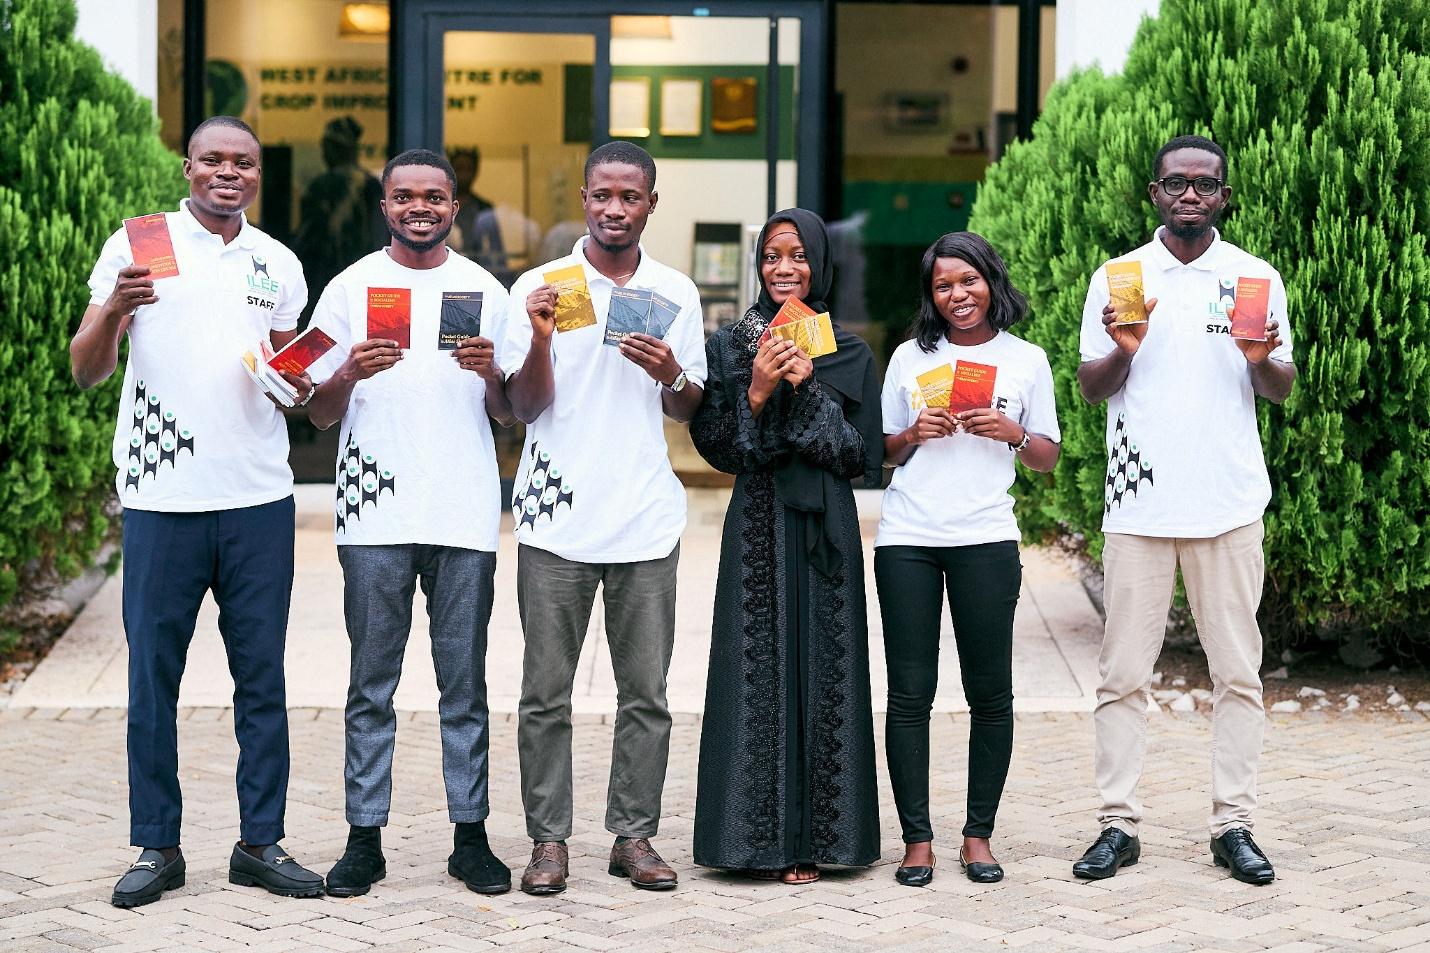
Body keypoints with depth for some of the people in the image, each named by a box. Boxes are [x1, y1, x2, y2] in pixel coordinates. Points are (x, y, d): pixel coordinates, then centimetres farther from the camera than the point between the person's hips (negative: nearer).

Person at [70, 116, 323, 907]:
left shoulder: (278, 264, 13)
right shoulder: (137, 246, 2)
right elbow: (87, 371, -3)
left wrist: (301, 385, -2)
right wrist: (112, 312, -22)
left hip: (260, 496, 3)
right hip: (162, 496, -3)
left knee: (262, 675, 5)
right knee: (153, 676, 2)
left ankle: (261, 842, 13)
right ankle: (156, 847, 10)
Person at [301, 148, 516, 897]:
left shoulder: (484, 290, 10)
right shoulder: (350, 288, 7)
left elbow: (507, 414, 10)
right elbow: (319, 414, 6)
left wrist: (491, 373, -11)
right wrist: (349, 374, -15)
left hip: (465, 513, 1)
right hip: (376, 515, 0)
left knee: (465, 684, 4)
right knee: (371, 686, 3)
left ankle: (470, 836, 10)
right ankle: (364, 838, 9)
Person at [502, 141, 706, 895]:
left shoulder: (675, 293, 10)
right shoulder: (539, 287, 2)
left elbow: (689, 411, 15)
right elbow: (524, 407, -1)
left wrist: (670, 376, -6)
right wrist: (542, 338, -17)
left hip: (645, 520, 2)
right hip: (557, 517, -2)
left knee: (645, 691, 4)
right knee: (546, 691, 1)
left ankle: (634, 835, 13)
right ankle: (548, 839, 8)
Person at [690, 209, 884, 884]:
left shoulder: (851, 353, 7)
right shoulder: (730, 345, 5)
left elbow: (865, 457, -1)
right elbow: (713, 443, -1)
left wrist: (809, 390, -10)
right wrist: (757, 391, -15)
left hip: (826, 530, 1)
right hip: (758, 524, -1)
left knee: (823, 670, 1)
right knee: (757, 669, -2)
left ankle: (814, 835, 9)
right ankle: (759, 836, 5)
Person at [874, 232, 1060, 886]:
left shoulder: (1026, 360, 8)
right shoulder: (910, 358, 11)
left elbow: (1049, 460, 11)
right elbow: (883, 455, 15)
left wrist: (1014, 433, -8)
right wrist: (915, 434, -5)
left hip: (985, 539, -1)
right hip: (906, 539, 1)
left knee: (990, 692, 1)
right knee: (909, 692, -1)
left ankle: (978, 834, 11)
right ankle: (917, 838, 5)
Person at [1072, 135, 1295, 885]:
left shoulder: (1257, 278, 7)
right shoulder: (1117, 279, 6)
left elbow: (1282, 391, 10)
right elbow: (1090, 388, 7)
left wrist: (1261, 360, -12)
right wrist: (1122, 351, -14)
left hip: (1229, 500, 0)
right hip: (1138, 500, 0)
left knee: (1237, 670, 2)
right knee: (1123, 673, 1)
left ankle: (1233, 825, 8)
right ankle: (1118, 824, 6)